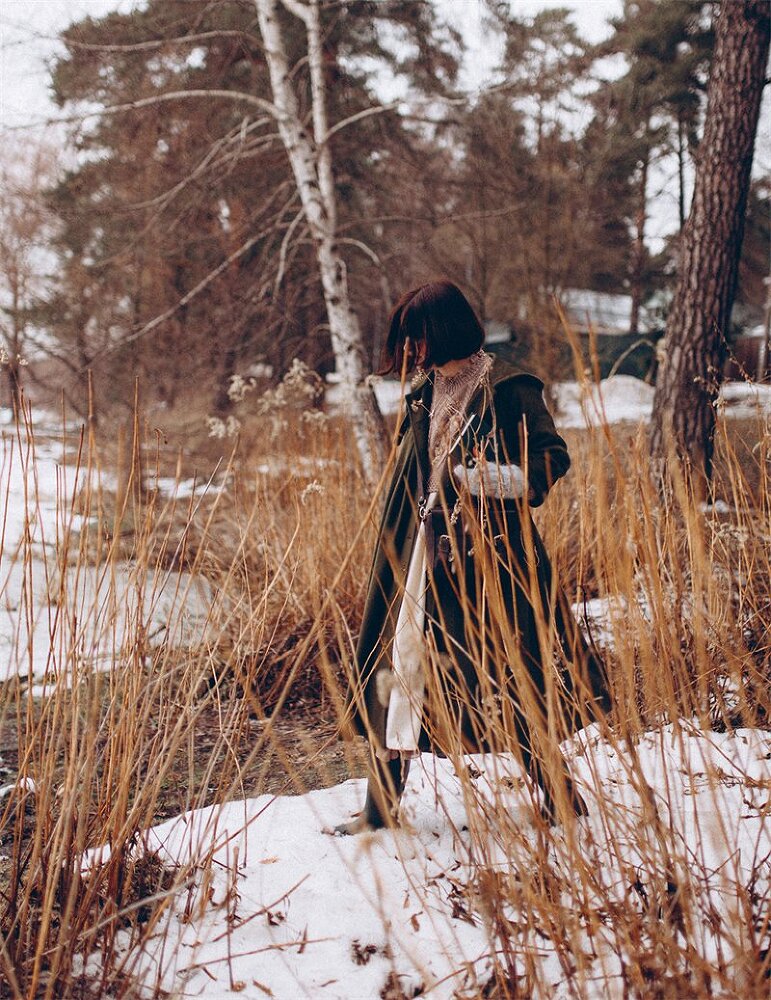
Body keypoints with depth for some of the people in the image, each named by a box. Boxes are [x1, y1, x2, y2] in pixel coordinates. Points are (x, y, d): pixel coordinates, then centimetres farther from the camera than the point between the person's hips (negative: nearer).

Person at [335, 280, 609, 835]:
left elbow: (554, 458, -12)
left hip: (484, 554, -7)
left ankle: (560, 797, 19)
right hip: (421, 554, 7)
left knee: (509, 679, 1)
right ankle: (381, 808, 14)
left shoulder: (507, 388, -9)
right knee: (398, 669, 4)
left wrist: (489, 480, -23)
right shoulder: (427, 392, 12)